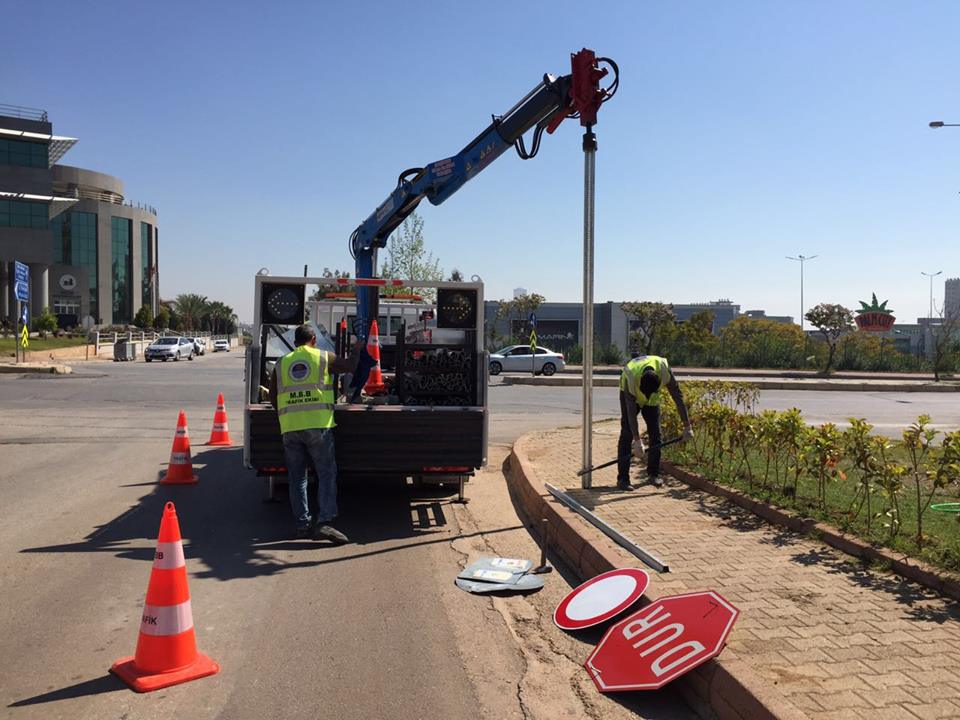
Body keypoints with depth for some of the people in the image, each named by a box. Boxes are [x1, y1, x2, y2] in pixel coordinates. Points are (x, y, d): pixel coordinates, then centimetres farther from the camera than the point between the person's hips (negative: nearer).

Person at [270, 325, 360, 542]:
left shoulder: (281, 363, 15)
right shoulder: (323, 357, 5)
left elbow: (272, 397, 17)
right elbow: (350, 365, 18)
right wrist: (357, 350, 36)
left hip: (290, 427, 4)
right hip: (318, 425, -3)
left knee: (297, 476, 11)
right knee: (327, 473, 0)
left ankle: (302, 524, 13)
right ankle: (323, 522, -10)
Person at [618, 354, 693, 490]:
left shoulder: (665, 371, -35)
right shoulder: (631, 378, -41)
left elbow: (678, 397, -24)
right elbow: (631, 411, -37)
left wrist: (687, 426, -19)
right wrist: (637, 441, -37)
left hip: (652, 400, 3)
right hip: (630, 395, -3)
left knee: (656, 434, -3)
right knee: (626, 434, -13)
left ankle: (653, 474, 11)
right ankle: (622, 478, -11)